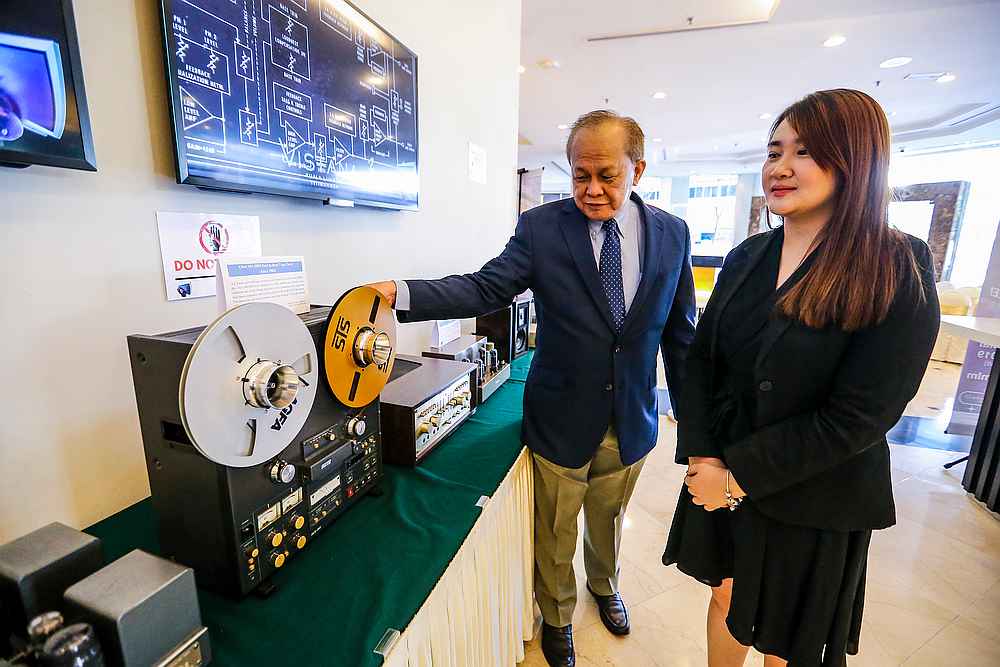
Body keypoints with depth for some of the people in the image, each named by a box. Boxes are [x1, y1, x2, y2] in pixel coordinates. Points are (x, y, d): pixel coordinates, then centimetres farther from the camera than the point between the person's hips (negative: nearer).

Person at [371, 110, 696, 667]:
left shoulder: (672, 233, -3)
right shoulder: (541, 227, -11)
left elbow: (681, 333, 1)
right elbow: (485, 288, -18)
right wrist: (403, 294, -32)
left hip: (633, 422, 3)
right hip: (562, 422, -2)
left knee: (608, 521, 28)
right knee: (554, 537, 19)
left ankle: (605, 586, 62)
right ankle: (557, 617, 51)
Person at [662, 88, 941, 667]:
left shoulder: (900, 274, -16)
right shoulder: (747, 258, -1)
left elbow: (856, 418, -20)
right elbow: (702, 360, -2)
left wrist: (738, 474, -18)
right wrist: (702, 456, -12)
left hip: (810, 502, -3)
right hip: (722, 475, 4)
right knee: (727, 598, 25)